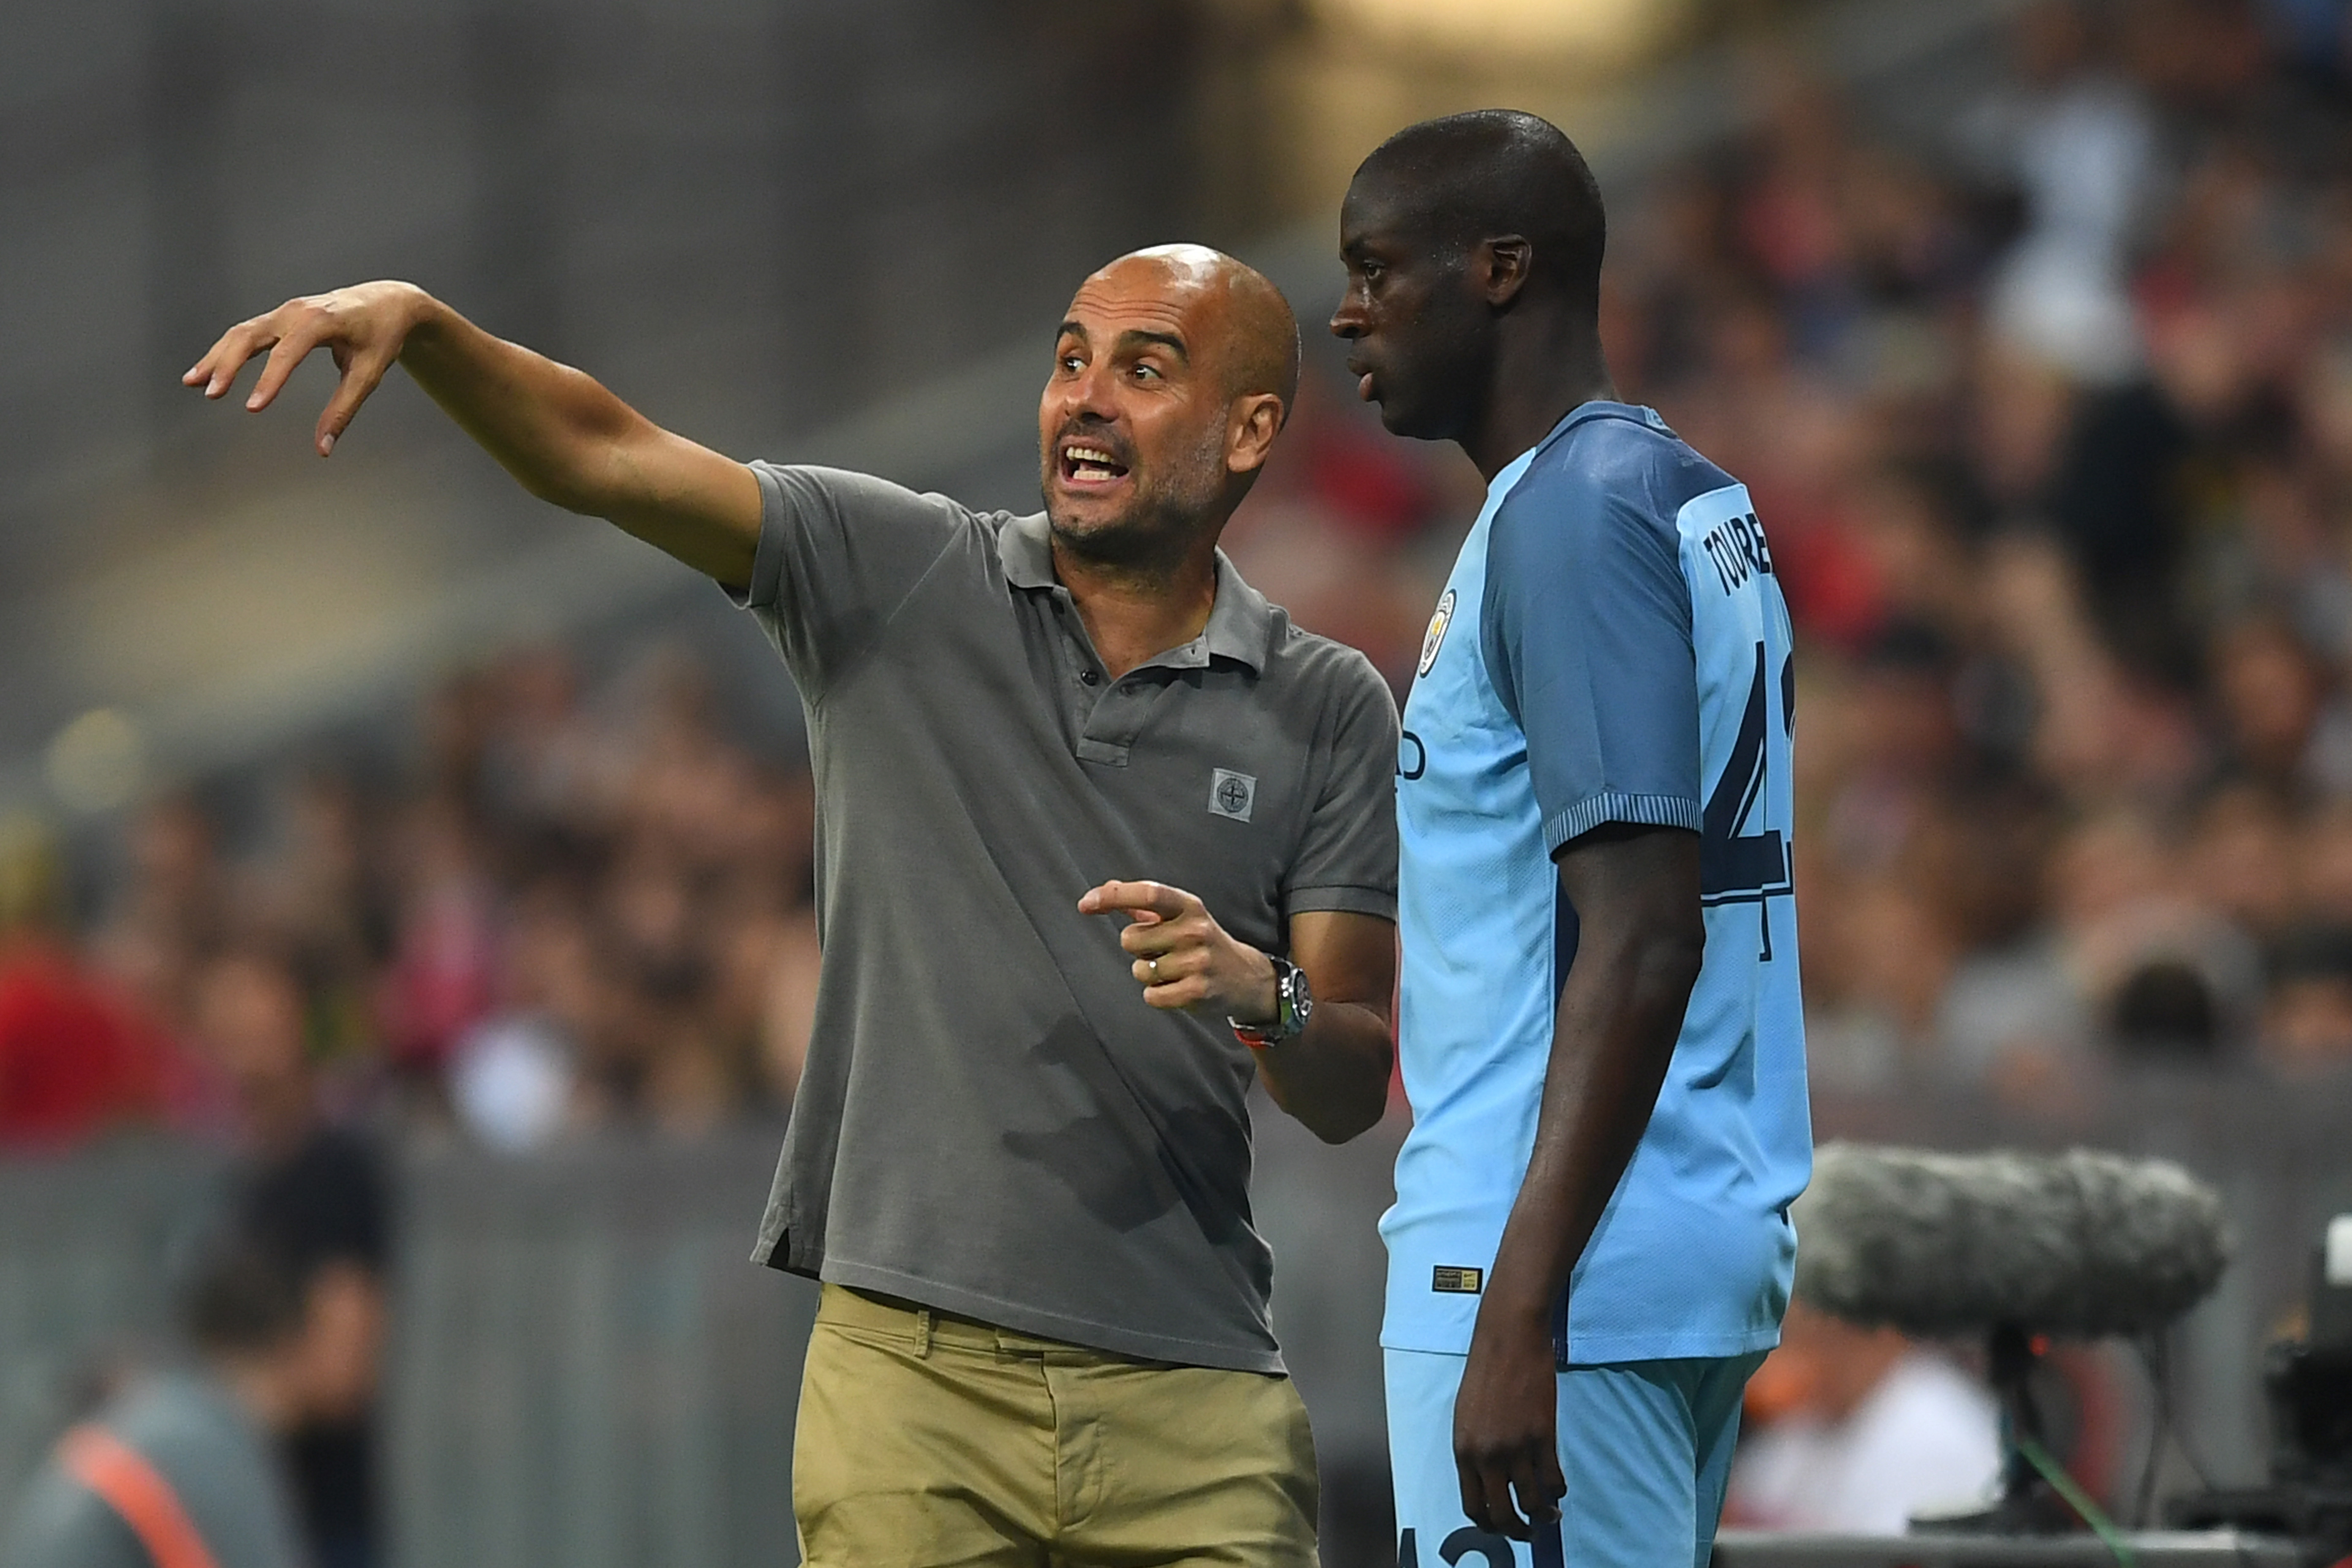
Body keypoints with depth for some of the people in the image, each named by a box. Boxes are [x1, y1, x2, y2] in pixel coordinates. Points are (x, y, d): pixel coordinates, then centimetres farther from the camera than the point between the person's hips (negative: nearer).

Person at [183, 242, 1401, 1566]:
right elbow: (601, 457, -4)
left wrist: (1261, 995, -17)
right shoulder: (903, 580, 6)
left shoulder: (1330, 713, 7)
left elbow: (1354, 1092, 5)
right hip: (913, 1369, -1)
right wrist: (417, 323, -21)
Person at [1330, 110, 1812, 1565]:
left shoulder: (1574, 514, -13)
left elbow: (1644, 941, -20)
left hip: (1566, 1273, -10)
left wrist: (1522, 1312, -24)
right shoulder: (1704, 503, 16)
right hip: (1713, 1246, 10)